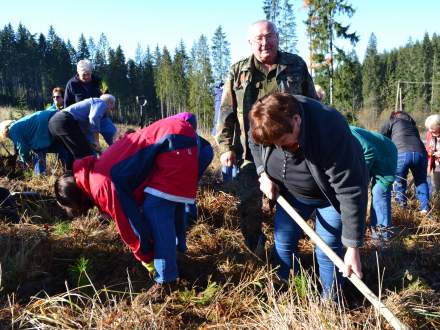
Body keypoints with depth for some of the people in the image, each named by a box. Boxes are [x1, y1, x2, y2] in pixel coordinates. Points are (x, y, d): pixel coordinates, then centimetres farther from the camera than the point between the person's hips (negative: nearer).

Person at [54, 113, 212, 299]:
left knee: (156, 211, -8)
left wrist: (146, 258, 12)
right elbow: (133, 207, 28)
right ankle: (174, 248, 39)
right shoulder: (97, 169, 19)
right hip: (180, 135, 10)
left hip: (176, 145, -10)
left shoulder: (102, 185, -10)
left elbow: (129, 224, -4)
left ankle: (166, 280, -2)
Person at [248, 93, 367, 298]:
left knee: (327, 252, -5)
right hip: (292, 192, 5)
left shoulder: (330, 131, -41)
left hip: (331, 195, -5)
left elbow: (350, 191, -38)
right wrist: (263, 174, -14)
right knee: (283, 245, 8)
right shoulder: (269, 123, -25)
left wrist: (353, 247, -37)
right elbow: (254, 143, 2)